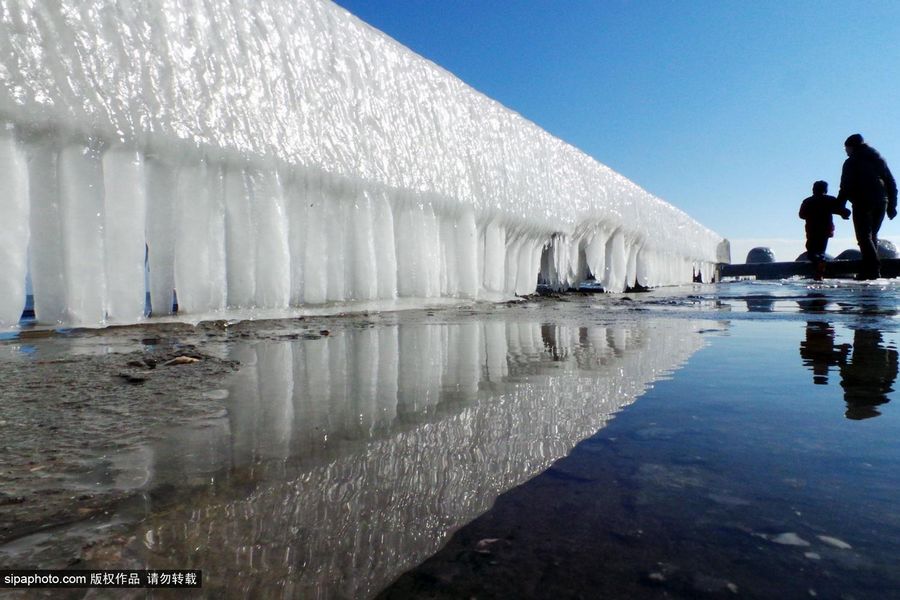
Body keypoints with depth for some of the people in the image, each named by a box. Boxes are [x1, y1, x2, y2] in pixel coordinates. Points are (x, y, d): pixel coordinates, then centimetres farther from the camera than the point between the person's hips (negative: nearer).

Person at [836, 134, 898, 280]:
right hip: (881, 203, 6)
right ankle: (868, 269, 13)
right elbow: (891, 183, 16)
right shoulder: (879, 159, 19)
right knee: (872, 236, 15)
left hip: (863, 203, -6)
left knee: (864, 237, -7)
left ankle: (873, 269, -18)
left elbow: (846, 187, -10)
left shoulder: (851, 162, 1)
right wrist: (891, 206, 17)